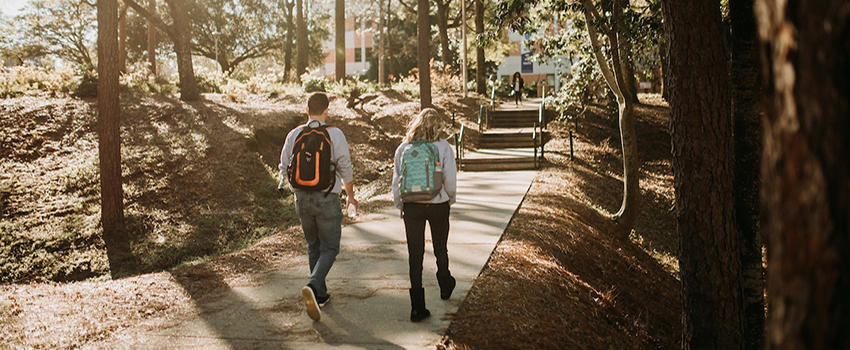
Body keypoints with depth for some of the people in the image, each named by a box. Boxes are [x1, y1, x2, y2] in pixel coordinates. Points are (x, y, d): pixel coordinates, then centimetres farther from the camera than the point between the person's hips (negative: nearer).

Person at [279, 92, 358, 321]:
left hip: (302, 198, 4)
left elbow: (284, 169, 5)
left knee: (313, 247, 19)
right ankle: (313, 286, -17)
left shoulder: (294, 135, 1)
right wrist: (351, 196, 9)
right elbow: (346, 170, -6)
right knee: (329, 248, 6)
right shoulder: (334, 135, -9)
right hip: (327, 199, -4)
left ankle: (320, 295, 25)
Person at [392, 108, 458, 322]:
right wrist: (450, 199, 11)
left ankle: (417, 307, -1)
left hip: (412, 206, 1)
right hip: (438, 205, 0)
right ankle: (445, 287, 45)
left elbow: (397, 179, 1)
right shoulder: (443, 147, -7)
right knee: (440, 249, 21)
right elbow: (450, 179, -8)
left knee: (415, 254, 3)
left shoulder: (403, 148, -2)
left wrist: (400, 205, 13)